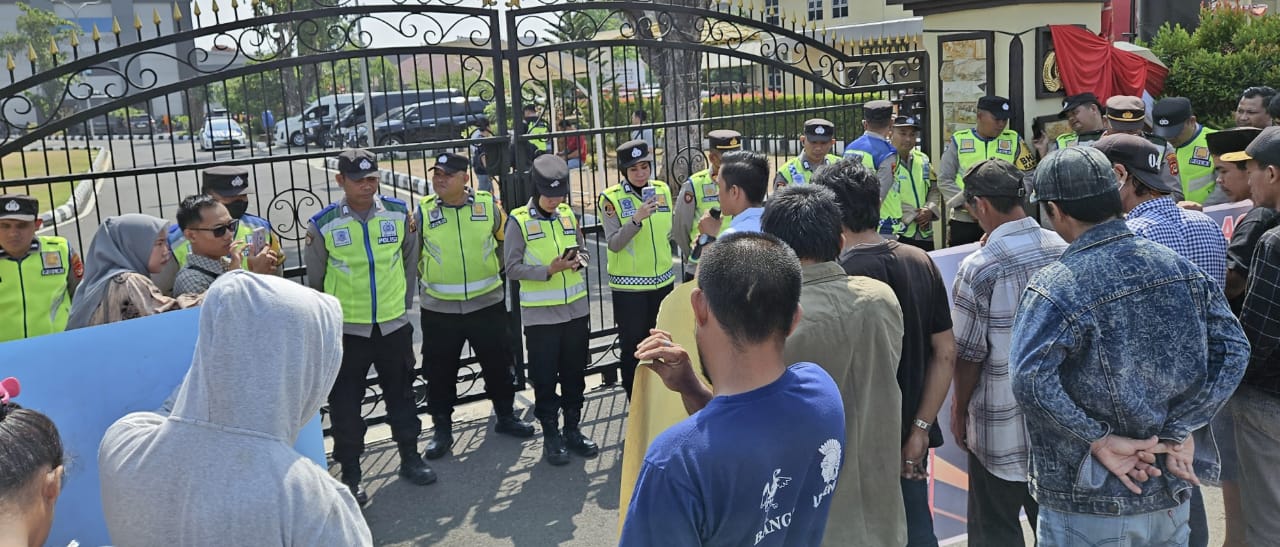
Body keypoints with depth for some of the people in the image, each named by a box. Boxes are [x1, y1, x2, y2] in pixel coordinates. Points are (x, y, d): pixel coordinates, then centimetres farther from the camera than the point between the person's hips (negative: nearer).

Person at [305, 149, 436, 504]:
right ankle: (350, 474, 20)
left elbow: (410, 260, 9)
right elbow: (315, 281, 2)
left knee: (401, 395, 16)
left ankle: (410, 458, 34)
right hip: (346, 329, -2)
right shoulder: (323, 225, -10)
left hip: (394, 324, 2)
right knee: (345, 404, 5)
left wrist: (404, 301, 10)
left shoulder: (399, 213, -4)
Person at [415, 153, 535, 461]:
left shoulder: (488, 204, -3)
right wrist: (421, 280, -3)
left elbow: (505, 238, 11)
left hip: (487, 302, 1)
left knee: (499, 363, 13)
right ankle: (442, 429, 22)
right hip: (439, 308, 0)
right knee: (439, 371, 7)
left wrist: (500, 268, 9)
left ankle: (506, 416, 32)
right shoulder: (423, 210, -5)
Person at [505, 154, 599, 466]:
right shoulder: (519, 220, -9)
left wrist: (579, 260, -7)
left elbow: (583, 249, 17)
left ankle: (573, 430, 27)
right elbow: (512, 268, -10)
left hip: (576, 309, 5)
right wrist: (549, 270, -21)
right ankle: (551, 437, 18)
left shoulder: (568, 214, 6)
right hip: (540, 314, -4)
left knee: (574, 375, 13)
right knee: (545, 379, 5)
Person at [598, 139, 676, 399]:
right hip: (629, 285, -4)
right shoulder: (611, 198, -11)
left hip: (662, 280, 5)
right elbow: (613, 243, -18)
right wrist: (637, 218, -29)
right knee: (632, 345, 5)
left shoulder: (662, 190, 3)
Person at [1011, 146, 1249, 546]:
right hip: (1171, 495, 5)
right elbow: (1233, 351, -4)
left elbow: (1030, 382, -32)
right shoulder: (1180, 267, -3)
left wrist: (1100, 440, -20)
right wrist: (1177, 430, -6)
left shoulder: (1054, 287, -20)